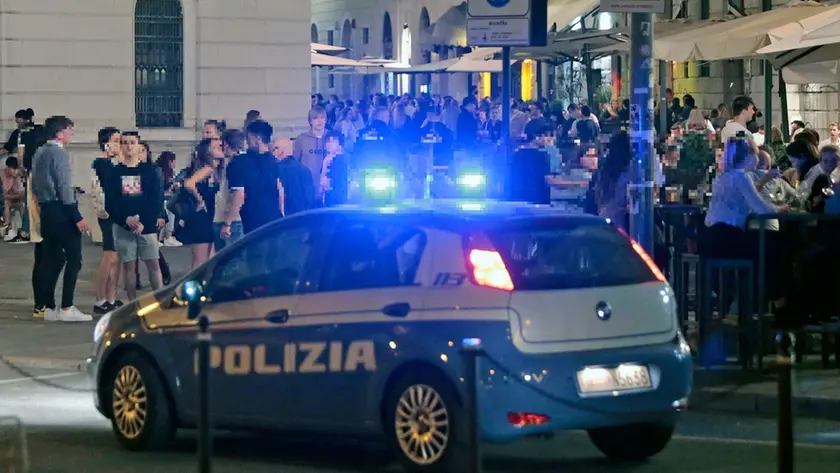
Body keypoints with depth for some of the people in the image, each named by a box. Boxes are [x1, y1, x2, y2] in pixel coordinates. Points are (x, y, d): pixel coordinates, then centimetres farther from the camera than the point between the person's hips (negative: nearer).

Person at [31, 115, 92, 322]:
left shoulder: (39, 154, 14)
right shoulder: (59, 153, -13)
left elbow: (35, 185, 18)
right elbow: (64, 188, -18)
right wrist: (77, 217, -18)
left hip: (46, 210, 9)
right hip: (61, 211, -9)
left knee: (52, 259, 11)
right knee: (73, 257, -6)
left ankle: (49, 308, 11)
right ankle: (66, 308, -10)